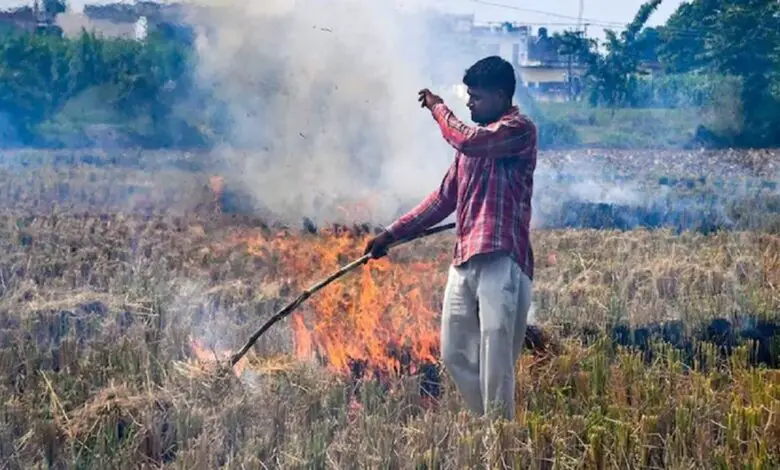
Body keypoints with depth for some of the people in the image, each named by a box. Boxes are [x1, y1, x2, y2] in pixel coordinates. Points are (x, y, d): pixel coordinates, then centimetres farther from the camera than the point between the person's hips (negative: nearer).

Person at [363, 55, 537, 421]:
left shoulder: (520, 129, -4)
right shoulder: (475, 139, 21)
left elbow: (466, 141, -22)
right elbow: (443, 199, 22)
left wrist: (438, 108, -3)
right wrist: (391, 233, 18)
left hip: (502, 263, -8)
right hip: (464, 262, 9)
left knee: (495, 360, -8)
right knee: (454, 353, 10)